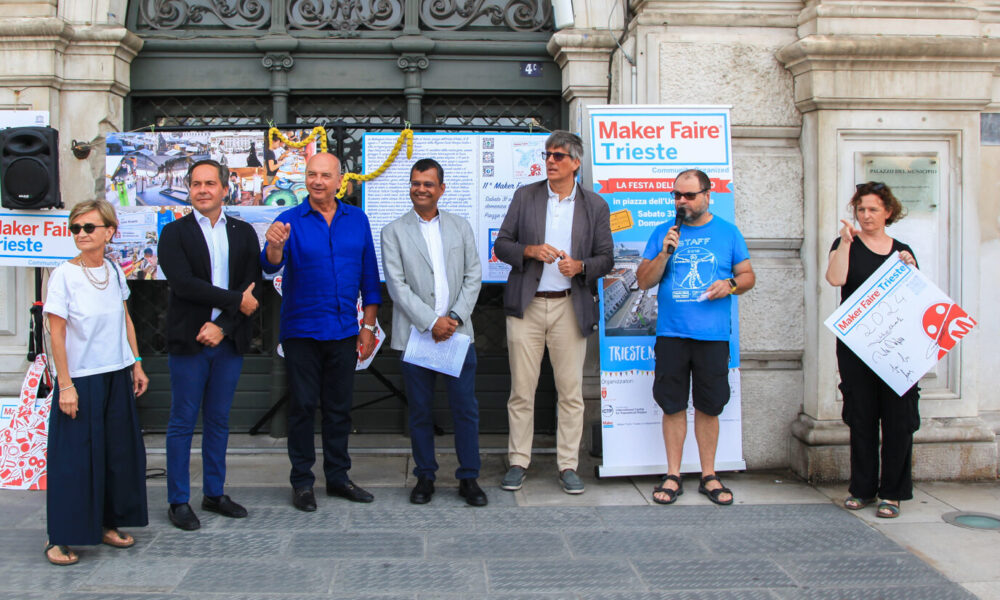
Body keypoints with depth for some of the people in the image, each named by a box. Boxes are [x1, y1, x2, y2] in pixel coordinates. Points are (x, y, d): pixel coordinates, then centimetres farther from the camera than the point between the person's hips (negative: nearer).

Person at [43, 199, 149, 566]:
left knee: (119, 450, 11)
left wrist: (137, 365, 12)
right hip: (80, 378, -5)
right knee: (74, 456, -2)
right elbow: (57, 333, -11)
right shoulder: (64, 275, -11)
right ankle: (61, 538, 8)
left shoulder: (114, 271, 4)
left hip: (116, 376, 6)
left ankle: (108, 523, 25)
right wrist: (65, 385, -14)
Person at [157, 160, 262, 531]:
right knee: (183, 423, 3)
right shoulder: (174, 233, 0)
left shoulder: (243, 233, 9)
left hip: (229, 342, 3)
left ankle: (214, 493, 22)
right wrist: (236, 300, -14)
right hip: (188, 343, -3)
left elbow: (253, 285, 0)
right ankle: (178, 501, 12)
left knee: (218, 421, 11)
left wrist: (222, 325, -11)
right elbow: (183, 283, -13)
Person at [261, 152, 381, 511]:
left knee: (339, 407, 11)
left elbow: (369, 276, 8)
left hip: (344, 331, 3)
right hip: (302, 330, -2)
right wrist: (275, 246, -42)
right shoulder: (290, 220, -3)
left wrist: (369, 326, 4)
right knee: (302, 406, 4)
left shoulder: (357, 220, 5)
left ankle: (338, 477, 22)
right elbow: (271, 265, -18)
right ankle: (302, 482, 14)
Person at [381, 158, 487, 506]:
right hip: (415, 334, -1)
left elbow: (473, 277, 7)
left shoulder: (461, 227, 11)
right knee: (419, 410, 5)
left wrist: (455, 317, -7)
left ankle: (468, 478, 12)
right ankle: (425, 477, 18)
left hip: (458, 333, 2)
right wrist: (431, 322, -12)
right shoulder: (394, 232, 4)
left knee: (466, 408, 2)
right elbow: (397, 285, -4)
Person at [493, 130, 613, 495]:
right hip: (526, 305, 0)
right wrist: (529, 250, -12)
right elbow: (501, 245, 8)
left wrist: (580, 266, -13)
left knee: (571, 392, 2)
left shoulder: (595, 206, 7)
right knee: (521, 390, 2)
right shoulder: (525, 196, 8)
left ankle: (568, 465, 12)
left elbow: (606, 259, 8)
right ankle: (518, 462, 14)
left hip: (570, 307, 0)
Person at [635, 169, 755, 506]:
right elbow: (643, 281, 5)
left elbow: (748, 276, 12)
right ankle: (673, 476, 13)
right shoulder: (663, 233, 9)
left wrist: (731, 284, -9)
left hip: (713, 336, 0)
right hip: (671, 334, 0)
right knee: (673, 405, 3)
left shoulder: (728, 232, 9)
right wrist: (664, 253, -10)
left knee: (708, 406, 5)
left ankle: (709, 475, 17)